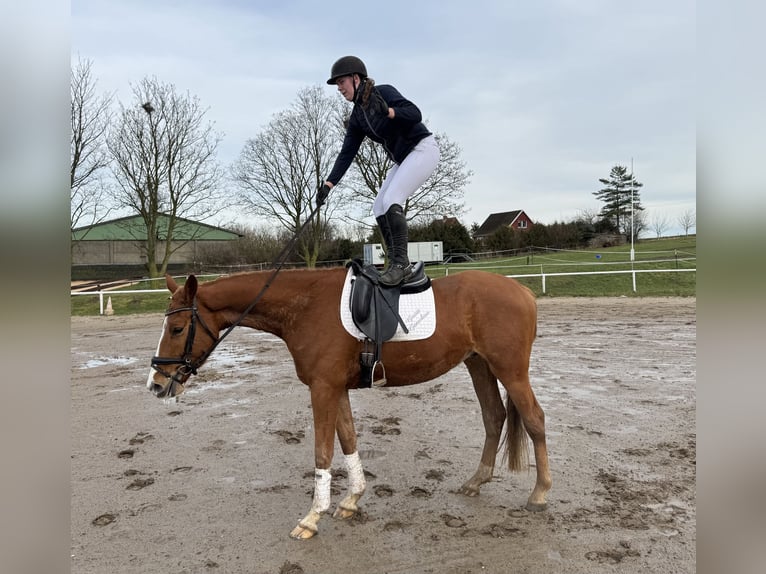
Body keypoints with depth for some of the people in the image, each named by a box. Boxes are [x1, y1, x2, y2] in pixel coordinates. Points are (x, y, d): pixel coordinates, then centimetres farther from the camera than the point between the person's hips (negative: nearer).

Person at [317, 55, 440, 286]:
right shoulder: (357, 116, 6)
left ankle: (401, 263, -20)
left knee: (391, 200, -23)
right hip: (402, 159, 9)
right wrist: (328, 184, -3)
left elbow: (415, 114, -24)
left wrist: (388, 111, -42)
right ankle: (397, 264, 5)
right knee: (379, 208, 1)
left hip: (423, 149, -9)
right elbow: (347, 153, 4)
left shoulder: (384, 92, -15)